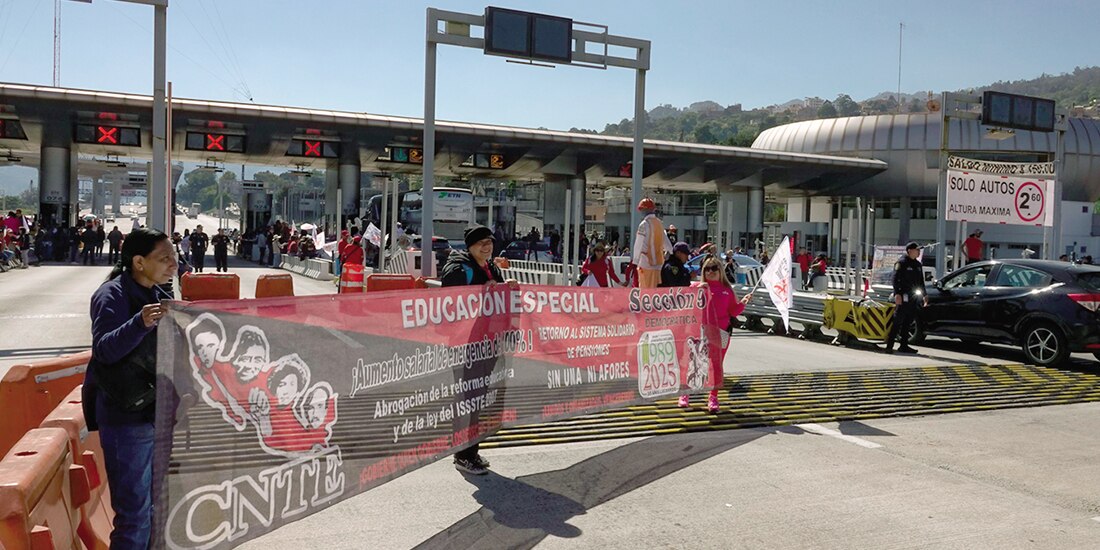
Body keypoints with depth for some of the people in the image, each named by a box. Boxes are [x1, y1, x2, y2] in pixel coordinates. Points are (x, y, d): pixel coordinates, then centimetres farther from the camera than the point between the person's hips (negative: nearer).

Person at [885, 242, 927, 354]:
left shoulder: (918, 264, 19)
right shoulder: (901, 263, -5)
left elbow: (921, 281, 26)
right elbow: (896, 279, -13)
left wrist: (924, 295, 21)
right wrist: (897, 294, -22)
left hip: (914, 298, 8)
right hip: (903, 297, -8)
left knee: (907, 322, 9)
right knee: (898, 322, -10)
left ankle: (904, 345, 14)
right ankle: (889, 345, -9)